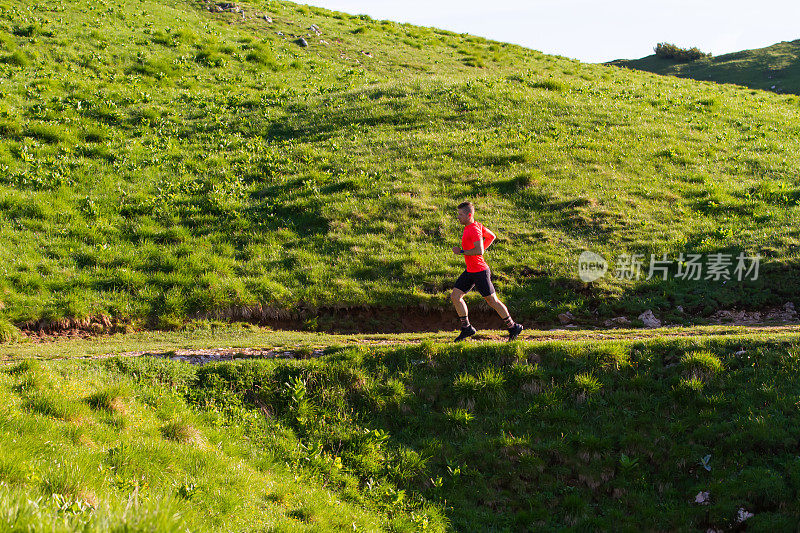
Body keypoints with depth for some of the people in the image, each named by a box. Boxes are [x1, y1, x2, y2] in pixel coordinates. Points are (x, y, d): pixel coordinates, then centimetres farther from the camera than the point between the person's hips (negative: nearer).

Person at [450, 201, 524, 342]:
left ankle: (513, 327, 15)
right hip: (470, 271, 10)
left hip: (480, 271, -10)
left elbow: (479, 251, -31)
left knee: (492, 300, 1)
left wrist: (461, 251, -21)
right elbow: (492, 236, 21)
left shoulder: (474, 229, -21)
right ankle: (466, 328, 11)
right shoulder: (477, 225, 8)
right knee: (455, 296, 4)